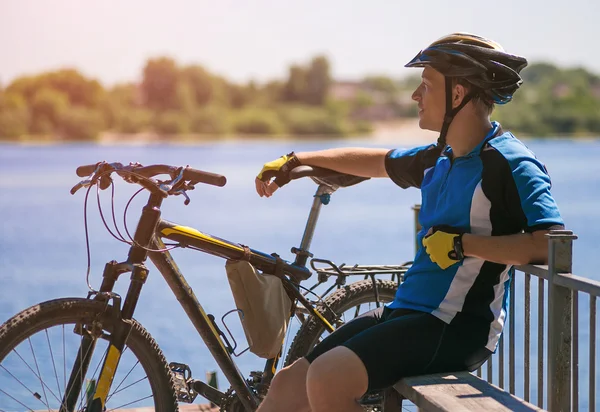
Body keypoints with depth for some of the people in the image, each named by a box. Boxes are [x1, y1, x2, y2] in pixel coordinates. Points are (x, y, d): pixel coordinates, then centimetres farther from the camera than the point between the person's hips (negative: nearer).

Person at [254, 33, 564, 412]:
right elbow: (377, 162, 31)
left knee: (328, 377, -28)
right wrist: (295, 161, 35)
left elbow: (553, 244, -26)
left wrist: (463, 243, -22)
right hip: (406, 312, 9)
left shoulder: (510, 163, -13)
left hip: (460, 327, -8)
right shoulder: (440, 159, 13)